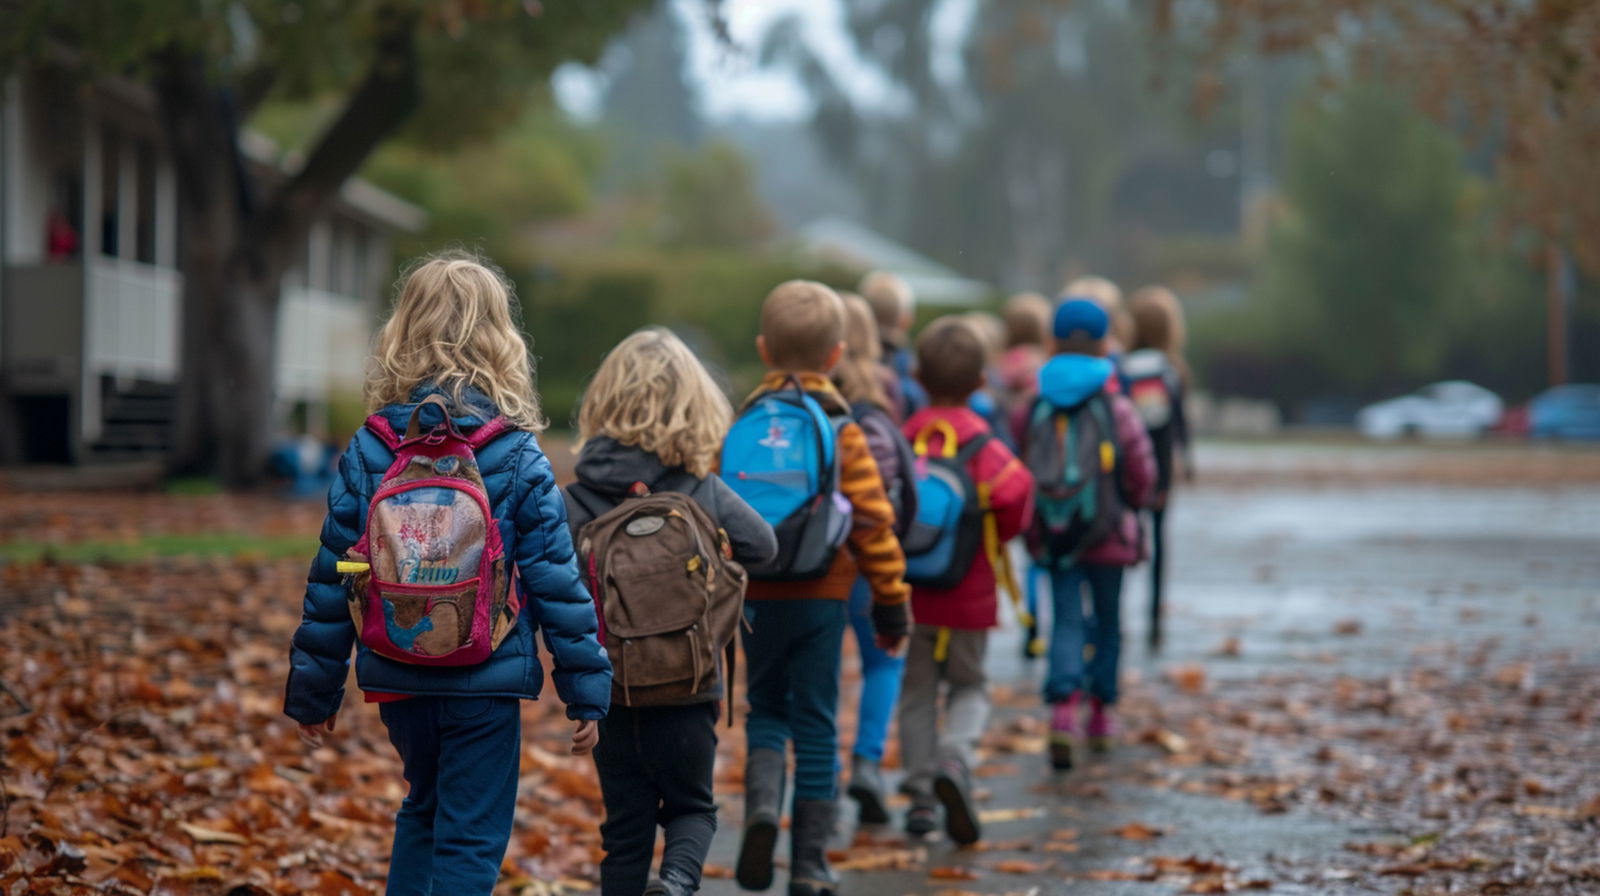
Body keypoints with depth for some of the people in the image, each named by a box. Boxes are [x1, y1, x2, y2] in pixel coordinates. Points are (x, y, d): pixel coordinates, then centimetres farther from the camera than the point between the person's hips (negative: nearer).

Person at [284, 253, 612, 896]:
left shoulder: (368, 449, -2)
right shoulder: (517, 458, -9)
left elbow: (331, 578, 1)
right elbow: (555, 582, -8)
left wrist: (314, 691, 10)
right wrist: (586, 690, -1)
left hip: (397, 677, 3)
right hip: (486, 679, -3)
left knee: (424, 809, 25)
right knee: (470, 840, 3)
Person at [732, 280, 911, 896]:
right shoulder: (843, 432, -6)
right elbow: (874, 523, -7)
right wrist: (891, 606, 1)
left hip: (757, 595, 1)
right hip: (823, 593, -1)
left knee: (766, 707, 17)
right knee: (815, 723, 6)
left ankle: (762, 802, -12)